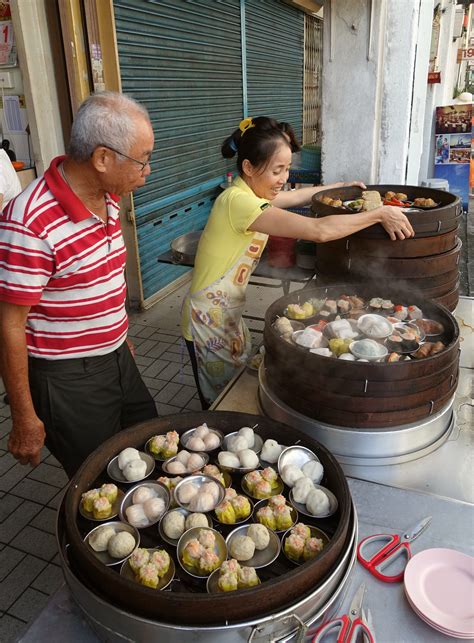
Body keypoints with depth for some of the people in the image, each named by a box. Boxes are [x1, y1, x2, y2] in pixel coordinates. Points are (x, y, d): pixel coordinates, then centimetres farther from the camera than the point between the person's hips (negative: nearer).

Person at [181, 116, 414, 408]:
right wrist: (379, 214, -23)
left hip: (229, 316, 8)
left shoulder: (252, 194, 1)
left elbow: (297, 197, 23)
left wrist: (341, 186, 28)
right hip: (209, 321, -8)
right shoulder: (238, 201, -28)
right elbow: (319, 230, -33)